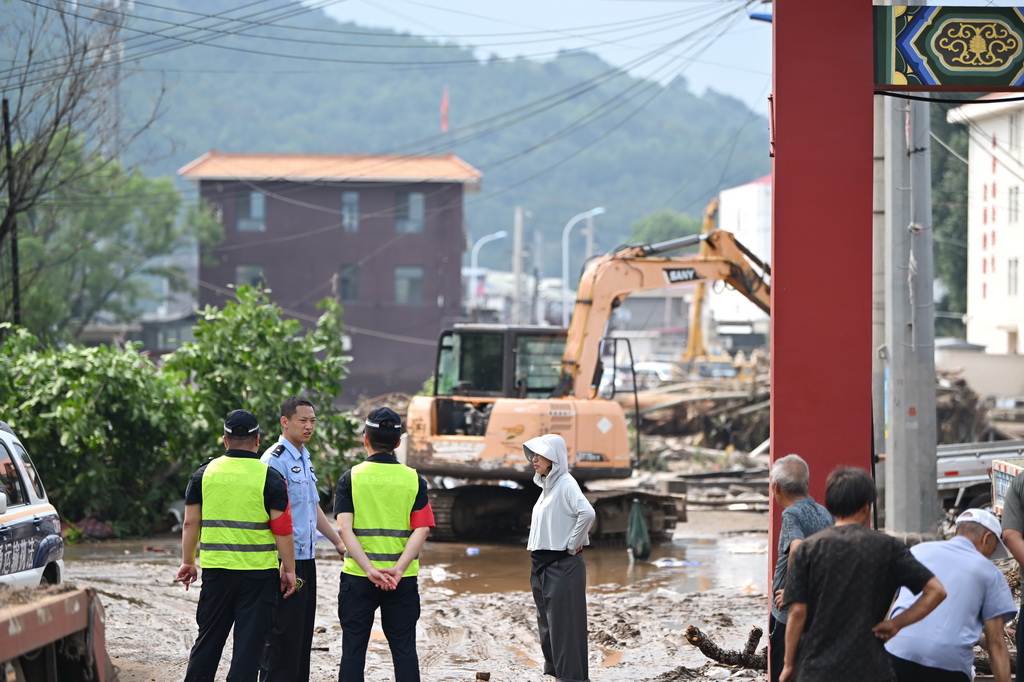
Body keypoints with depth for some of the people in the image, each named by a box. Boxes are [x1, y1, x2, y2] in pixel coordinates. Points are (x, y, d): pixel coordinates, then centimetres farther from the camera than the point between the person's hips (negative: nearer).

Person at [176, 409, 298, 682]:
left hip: (216, 569, 3)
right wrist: (288, 569, 0)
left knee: (209, 638, 12)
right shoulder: (270, 478, -4)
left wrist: (188, 562, 15)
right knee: (249, 641, 1)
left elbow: (190, 523, 5)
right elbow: (282, 529, -7)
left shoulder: (204, 474, 4)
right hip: (258, 572, -3)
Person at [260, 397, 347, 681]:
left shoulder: (305, 459, 16)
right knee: (284, 634, -8)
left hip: (306, 559, 9)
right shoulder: (275, 459, -13)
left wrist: (337, 541, 25)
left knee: (303, 633, 11)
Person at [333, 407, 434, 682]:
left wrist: (369, 569, -19)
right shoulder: (414, 480, 1)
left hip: (357, 577, -1)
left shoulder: (351, 478, -3)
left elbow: (345, 529, -14)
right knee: (404, 649, 7)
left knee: (353, 649, 5)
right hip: (403, 581, 1)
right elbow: (421, 530, -9)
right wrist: (399, 568, -17)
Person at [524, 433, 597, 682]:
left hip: (562, 565, -10)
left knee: (564, 624, -8)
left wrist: (573, 544, -18)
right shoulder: (547, 485, 14)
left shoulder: (565, 484, -13)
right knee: (547, 623, 13)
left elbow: (587, 513, -28)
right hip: (543, 564, 10)